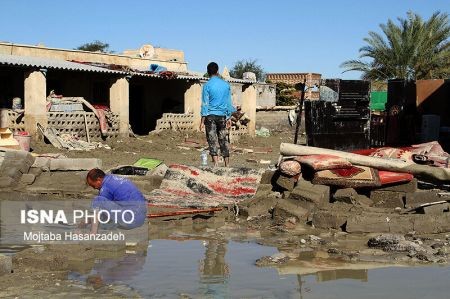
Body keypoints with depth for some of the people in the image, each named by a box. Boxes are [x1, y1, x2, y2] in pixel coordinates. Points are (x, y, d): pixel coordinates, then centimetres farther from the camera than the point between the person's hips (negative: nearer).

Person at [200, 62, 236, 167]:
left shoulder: (207, 85, -6)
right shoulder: (226, 84, 5)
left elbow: (205, 104, -7)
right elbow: (228, 102, 9)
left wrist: (202, 121, -4)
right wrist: (229, 118, 17)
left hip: (211, 116, -3)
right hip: (222, 115, 3)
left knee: (212, 140, -2)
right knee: (223, 140, 10)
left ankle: (216, 164, -8)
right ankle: (227, 164, 12)